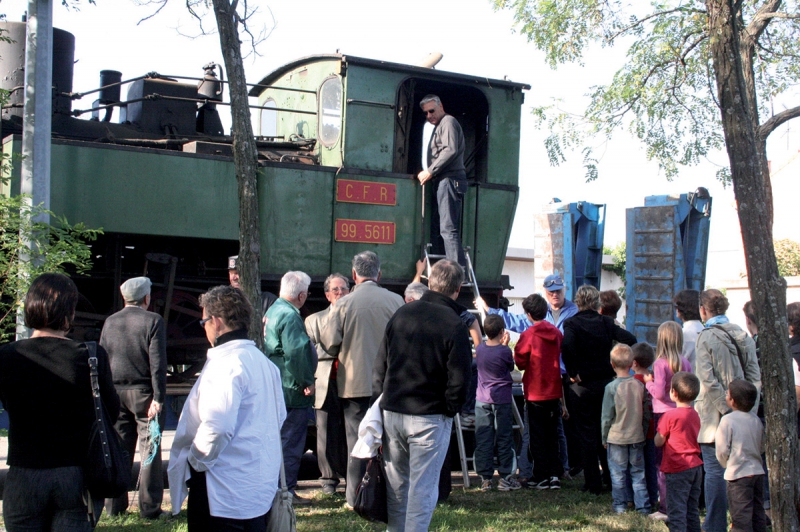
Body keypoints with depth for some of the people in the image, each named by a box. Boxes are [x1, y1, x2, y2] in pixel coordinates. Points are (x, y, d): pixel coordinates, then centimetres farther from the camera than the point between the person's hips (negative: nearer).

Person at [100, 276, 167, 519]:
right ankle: (149, 507, 2)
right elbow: (157, 363, -14)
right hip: (143, 392, -4)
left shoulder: (110, 322, 6)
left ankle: (114, 505, 16)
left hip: (115, 392, 4)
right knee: (149, 450, 2)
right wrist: (158, 398, -13)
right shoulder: (153, 321, -8)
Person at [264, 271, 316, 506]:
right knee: (291, 441, -2)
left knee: (281, 439, 19)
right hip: (292, 390, -10)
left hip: (276, 387, 10)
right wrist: (307, 381, -17)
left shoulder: (273, 310, 13)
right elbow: (296, 352, -27)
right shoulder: (290, 316, -19)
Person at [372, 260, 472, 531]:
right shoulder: (454, 325, -12)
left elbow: (380, 366, 9)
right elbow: (458, 380, -13)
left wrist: (380, 402, 15)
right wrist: (450, 410, 2)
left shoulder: (401, 314, 5)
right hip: (430, 417, -5)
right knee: (422, 488, 4)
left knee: (396, 485, 17)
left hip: (391, 413, 5)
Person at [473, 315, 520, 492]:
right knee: (504, 439, 6)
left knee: (483, 439, 4)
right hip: (501, 399, -3)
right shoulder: (504, 351, -13)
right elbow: (511, 366, 5)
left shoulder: (480, 349, -1)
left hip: (482, 400, 4)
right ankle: (505, 477, 9)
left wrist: (501, 345, 9)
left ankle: (485, 478, 5)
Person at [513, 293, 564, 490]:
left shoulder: (528, 335, -14)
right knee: (552, 435, 13)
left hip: (535, 392, -5)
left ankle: (541, 477, 7)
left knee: (537, 436, 4)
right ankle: (554, 475, 11)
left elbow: (520, 362, -8)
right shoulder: (556, 333, 1)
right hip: (554, 390, 5)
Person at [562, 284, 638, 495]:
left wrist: (573, 372, -17)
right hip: (605, 382, 3)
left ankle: (593, 483, 9)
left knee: (586, 434, 5)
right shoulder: (606, 322, 1)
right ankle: (612, 478, 22)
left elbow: (567, 345, -28)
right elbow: (630, 340, -10)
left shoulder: (572, 323, -8)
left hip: (581, 385, -3)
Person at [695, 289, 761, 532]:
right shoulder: (743, 335, 7)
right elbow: (755, 376, 6)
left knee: (715, 471, -1)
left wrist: (726, 409, -13)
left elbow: (708, 380, -18)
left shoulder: (706, 337, -10)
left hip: (714, 418, -6)